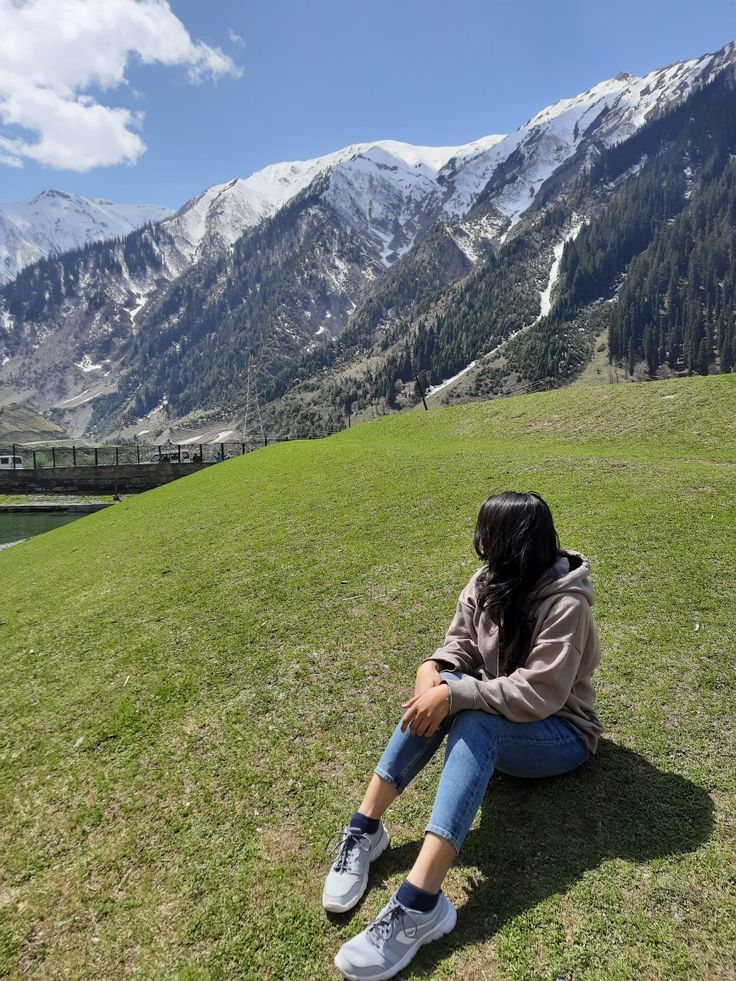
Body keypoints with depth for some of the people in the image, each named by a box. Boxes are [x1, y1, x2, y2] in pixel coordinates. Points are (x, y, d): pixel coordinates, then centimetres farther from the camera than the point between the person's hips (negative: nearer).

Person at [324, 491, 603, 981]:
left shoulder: (566, 605, -25)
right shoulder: (487, 583, -4)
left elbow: (539, 693, -31)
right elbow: (460, 645, -3)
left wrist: (453, 694, -35)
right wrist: (432, 669, -25)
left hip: (561, 733, -6)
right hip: (497, 716, 6)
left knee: (473, 720, -36)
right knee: (437, 695, -27)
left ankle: (420, 902, -43)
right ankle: (365, 827, -25)